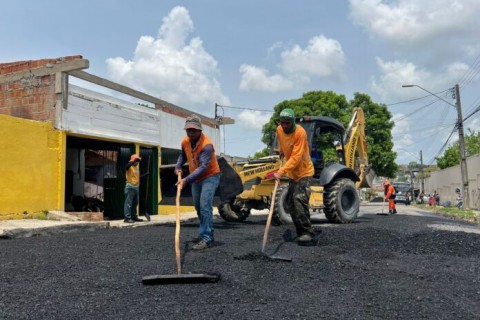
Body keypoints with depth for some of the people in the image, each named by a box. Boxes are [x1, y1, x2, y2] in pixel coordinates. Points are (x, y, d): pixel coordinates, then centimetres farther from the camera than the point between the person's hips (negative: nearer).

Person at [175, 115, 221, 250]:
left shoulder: (206, 145, -27)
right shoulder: (185, 141, -4)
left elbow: (203, 167, -36)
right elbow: (183, 155, 18)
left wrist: (187, 180, -44)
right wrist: (178, 167, -1)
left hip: (210, 176, -8)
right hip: (196, 179, 8)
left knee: (205, 206, -20)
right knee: (198, 207, 15)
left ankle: (206, 238, -15)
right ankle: (207, 233, 31)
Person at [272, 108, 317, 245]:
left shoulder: (300, 132, -25)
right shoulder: (279, 130, -4)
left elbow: (296, 158, -32)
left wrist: (281, 172, -38)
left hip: (304, 171, -8)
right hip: (292, 173, 8)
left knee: (299, 200, -23)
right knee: (290, 204, 9)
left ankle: (308, 233, -15)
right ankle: (301, 232, 21)